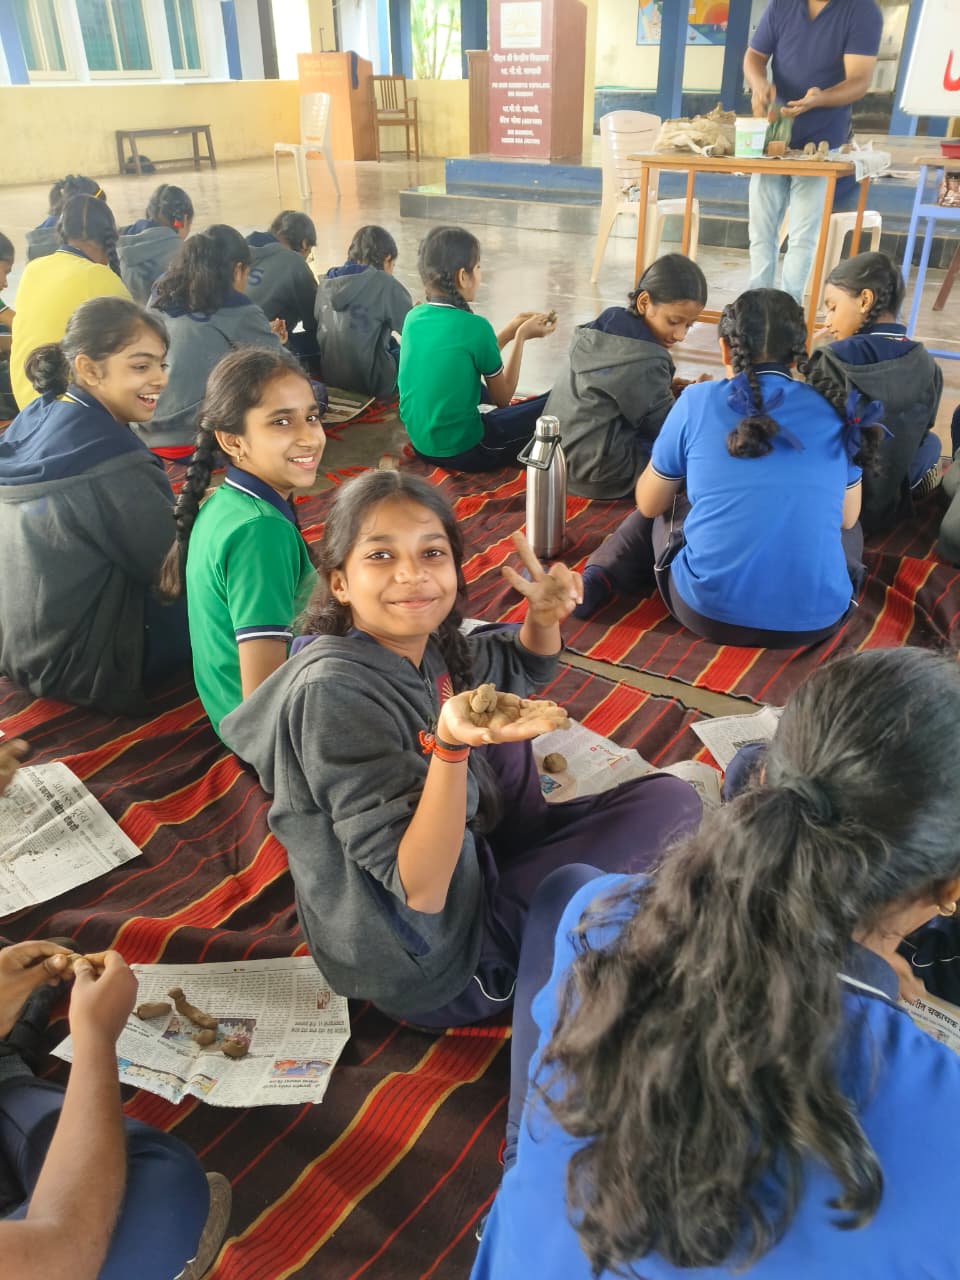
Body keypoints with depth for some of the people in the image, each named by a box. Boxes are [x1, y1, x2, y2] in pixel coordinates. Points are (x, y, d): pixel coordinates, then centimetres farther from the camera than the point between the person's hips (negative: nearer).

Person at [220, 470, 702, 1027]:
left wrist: (545, 616, -8)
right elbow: (420, 891, -29)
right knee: (671, 806, -8)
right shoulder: (333, 692, -29)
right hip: (428, 966, -8)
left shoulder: (423, 641, -7)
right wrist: (451, 747, -44)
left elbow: (526, 668, 14)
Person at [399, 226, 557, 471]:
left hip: (420, 441, 8)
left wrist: (511, 331, 15)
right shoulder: (475, 326, -18)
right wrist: (521, 337, 2)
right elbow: (502, 397, -5)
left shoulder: (413, 317, 1)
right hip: (461, 450, -8)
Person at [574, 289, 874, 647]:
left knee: (661, 514, 30)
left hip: (709, 610, -1)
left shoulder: (697, 401, -1)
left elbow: (649, 504, 12)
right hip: (815, 620, 1)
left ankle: (599, 578, 8)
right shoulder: (834, 411, 4)